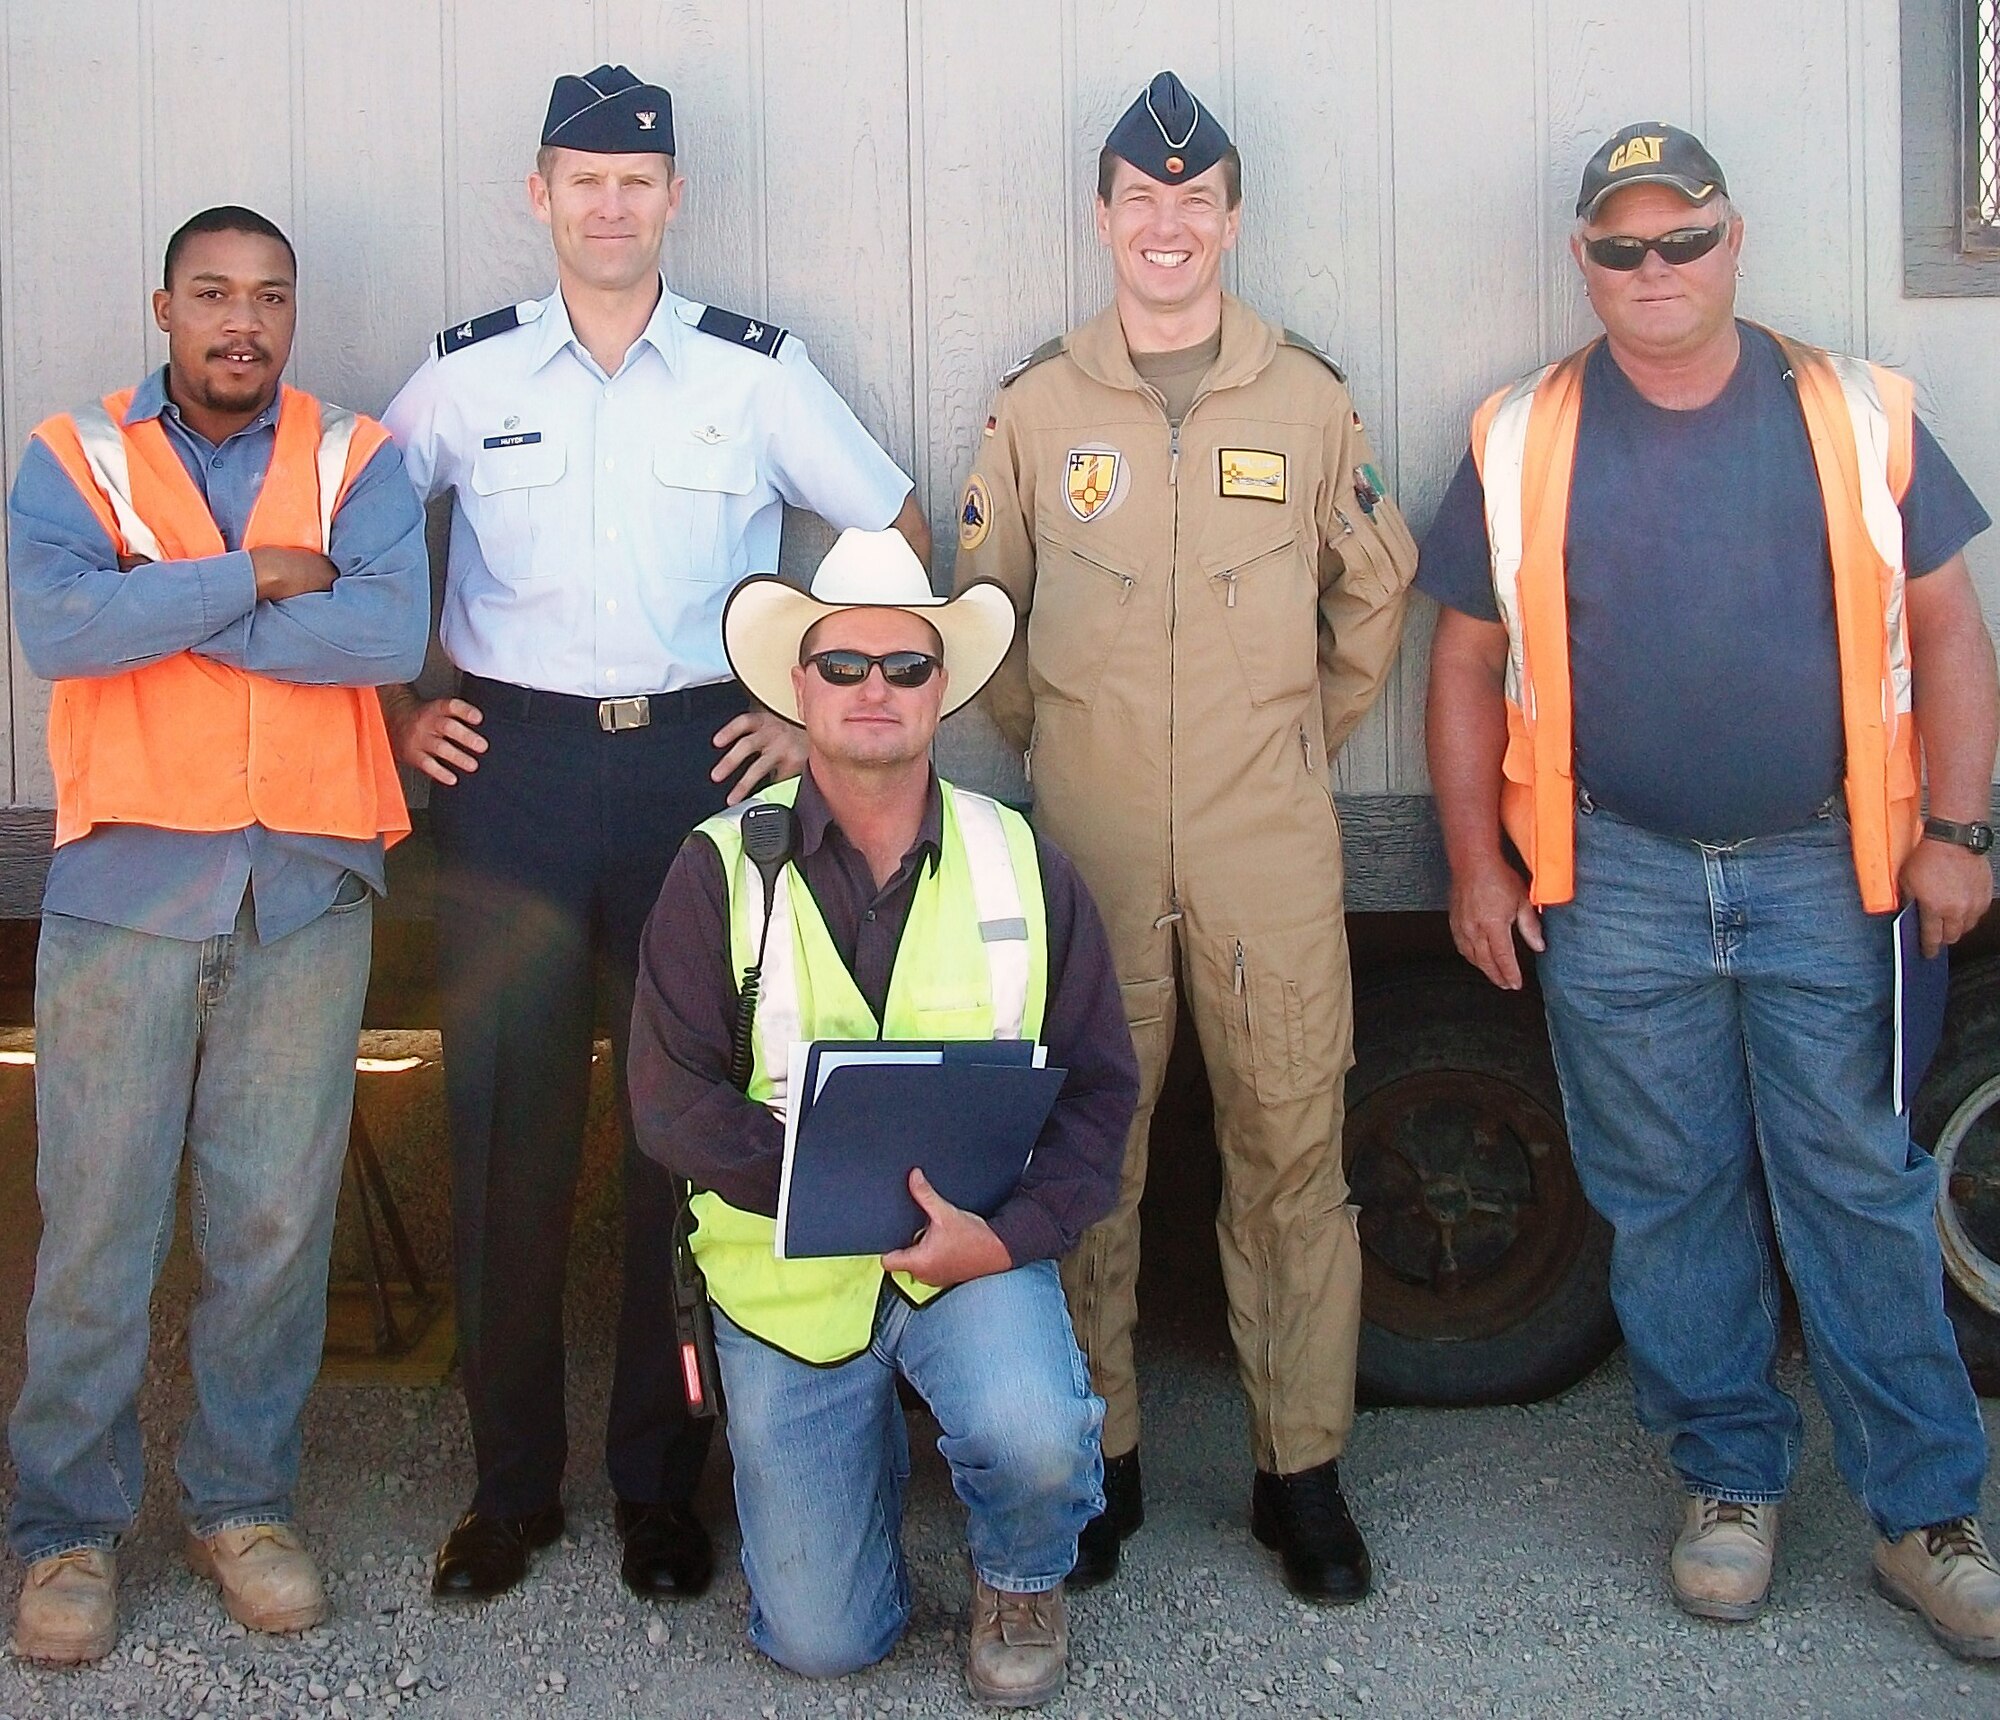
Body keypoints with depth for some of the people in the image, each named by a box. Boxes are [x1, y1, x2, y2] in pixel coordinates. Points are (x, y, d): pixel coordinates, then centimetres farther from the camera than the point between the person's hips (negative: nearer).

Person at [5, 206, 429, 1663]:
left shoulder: (354, 460, 9)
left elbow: (392, 631, -11)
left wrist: (163, 608, -10)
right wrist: (258, 577, -10)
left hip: (307, 887, 1)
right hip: (125, 885, -1)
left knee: (278, 1220, 6)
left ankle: (245, 1501, 22)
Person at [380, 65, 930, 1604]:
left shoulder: (758, 372, 5)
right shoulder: (465, 376, 8)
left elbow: (901, 540, 11)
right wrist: (396, 711, 8)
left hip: (703, 765, 0)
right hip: (514, 769, 1)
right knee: (507, 1126, 1)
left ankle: (663, 1482, 16)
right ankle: (513, 1485, 14)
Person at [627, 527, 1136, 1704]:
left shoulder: (1022, 864, -1)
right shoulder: (723, 870, -6)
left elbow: (1100, 1087, -1)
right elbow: (674, 1100, -11)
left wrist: (1011, 1232, -19)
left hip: (979, 1253, 1)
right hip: (787, 1272, 0)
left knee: (1035, 1438, -31)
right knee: (822, 1641, 1)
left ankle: (1022, 1579, 6)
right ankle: (868, 1434, 35)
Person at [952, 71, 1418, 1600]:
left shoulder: (1308, 401, 7)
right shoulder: (1037, 408, 7)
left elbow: (1376, 589, 18)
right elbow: (982, 601, 16)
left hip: (1268, 847, 0)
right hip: (1089, 845, 0)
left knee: (1292, 1150, 1)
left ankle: (1304, 1471, 13)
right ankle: (1098, 1458, 18)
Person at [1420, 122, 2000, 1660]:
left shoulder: (1858, 416, 4)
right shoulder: (1521, 444, 4)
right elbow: (1468, 660, 7)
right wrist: (1476, 861, 2)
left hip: (1828, 868, 0)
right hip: (1617, 882, 1)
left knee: (1864, 1191, 2)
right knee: (1669, 1198, 8)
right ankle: (1731, 1481, 24)